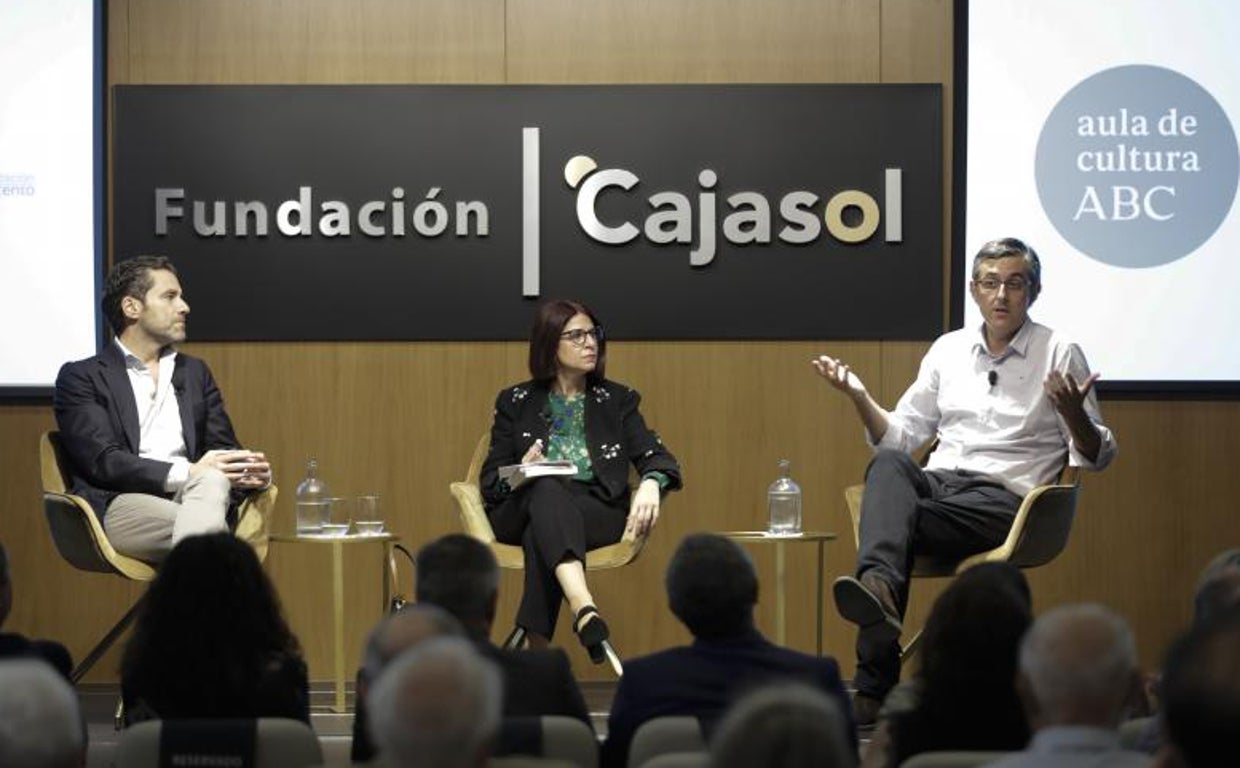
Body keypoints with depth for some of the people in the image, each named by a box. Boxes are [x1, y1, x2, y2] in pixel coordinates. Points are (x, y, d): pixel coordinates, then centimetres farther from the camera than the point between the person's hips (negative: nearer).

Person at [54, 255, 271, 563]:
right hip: (122, 505, -4)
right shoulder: (81, 377, 8)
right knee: (203, 533, -36)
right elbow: (103, 462, -6)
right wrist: (187, 472, -17)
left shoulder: (195, 373, 27)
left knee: (212, 481, -35)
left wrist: (253, 471, -6)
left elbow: (223, 449, 20)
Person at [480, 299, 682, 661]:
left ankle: (536, 644, -48)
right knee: (548, 489, -39)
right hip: (521, 511, -1)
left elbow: (657, 458, 6)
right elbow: (490, 480, 11)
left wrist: (651, 484, -20)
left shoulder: (618, 400, 18)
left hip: (597, 513, 1)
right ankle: (586, 612, -63)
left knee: (542, 533, -36)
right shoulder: (516, 403, 16)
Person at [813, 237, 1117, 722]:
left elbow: (1096, 457, 5)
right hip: (937, 482, 4)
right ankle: (879, 588, -59)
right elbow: (899, 438, 21)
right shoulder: (948, 350, 19)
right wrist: (859, 397, 4)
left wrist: (1073, 413, -16)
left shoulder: (1059, 354, 7)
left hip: (1004, 498, -4)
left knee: (901, 519, -33)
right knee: (888, 464, -33)